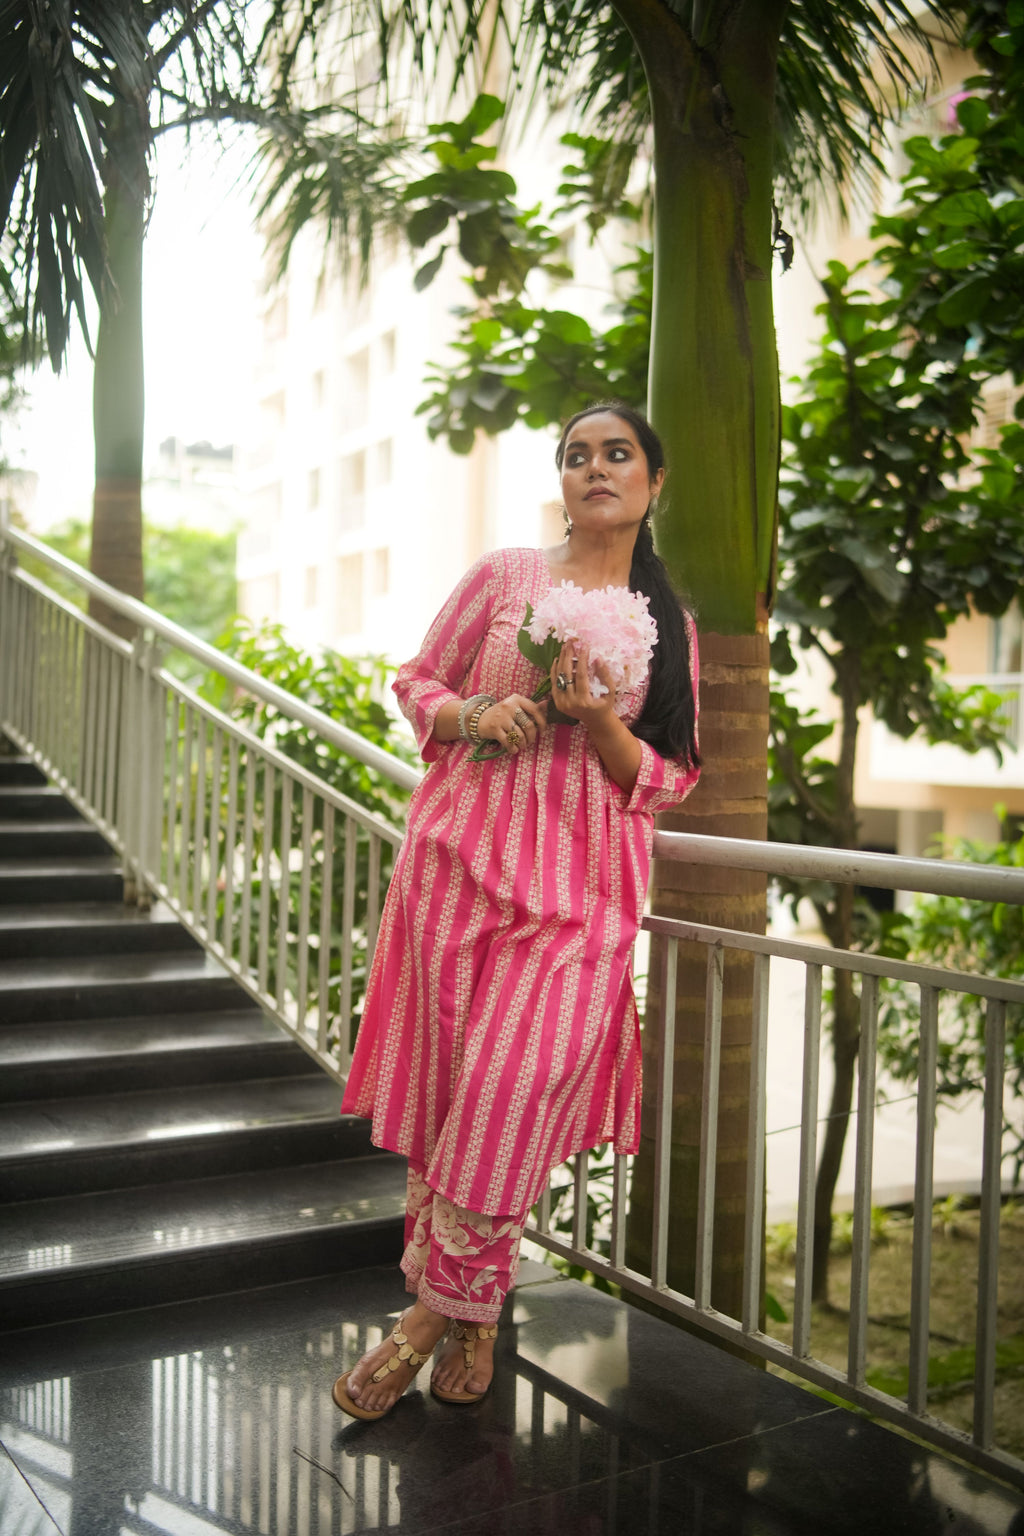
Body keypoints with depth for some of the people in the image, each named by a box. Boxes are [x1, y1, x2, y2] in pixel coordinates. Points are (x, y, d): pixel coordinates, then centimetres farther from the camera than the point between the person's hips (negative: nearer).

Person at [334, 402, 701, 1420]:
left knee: (516, 1088, -12)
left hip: (580, 881, 0)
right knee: (444, 1078, 1)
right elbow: (416, 684, 13)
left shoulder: (668, 624, 11)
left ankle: (439, 1311, 6)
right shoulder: (502, 575, 9)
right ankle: (469, 1317, 18)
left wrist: (599, 720, -11)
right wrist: (475, 713, -9)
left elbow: (666, 781, 8)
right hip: (463, 853, 1)